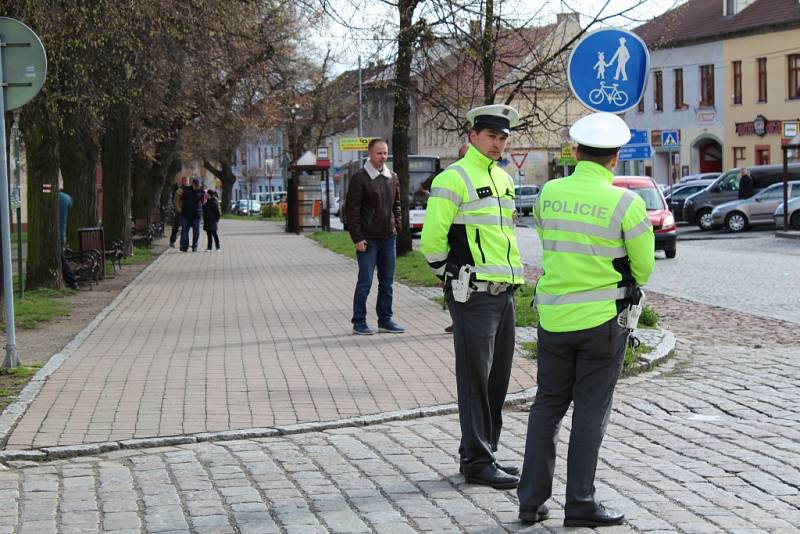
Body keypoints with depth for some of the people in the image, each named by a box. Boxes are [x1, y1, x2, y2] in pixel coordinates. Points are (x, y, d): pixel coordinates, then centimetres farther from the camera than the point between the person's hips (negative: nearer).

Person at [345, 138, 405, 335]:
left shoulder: (392, 177, 11)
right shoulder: (360, 178, -7)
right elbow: (352, 210, -9)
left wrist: (397, 226, 7)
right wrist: (357, 238, -13)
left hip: (389, 238, 6)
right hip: (368, 239, -6)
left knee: (387, 282, 10)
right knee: (365, 282, -3)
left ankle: (385, 320, 18)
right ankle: (359, 323, 5)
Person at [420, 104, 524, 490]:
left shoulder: (504, 179, 18)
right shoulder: (453, 179, -9)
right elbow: (431, 240, -12)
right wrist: (454, 279, -4)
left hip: (504, 291, 8)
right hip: (473, 295, -8)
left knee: (498, 377, 12)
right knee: (475, 379, -4)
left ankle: (481, 453, 22)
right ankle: (477, 462, 1)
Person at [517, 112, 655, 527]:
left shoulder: (548, 194, 0)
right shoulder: (626, 204, -13)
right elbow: (643, 268, -4)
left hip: (554, 316, 4)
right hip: (603, 319, -4)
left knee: (548, 405, 13)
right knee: (590, 411, 4)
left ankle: (532, 499, 13)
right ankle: (580, 505, 7)